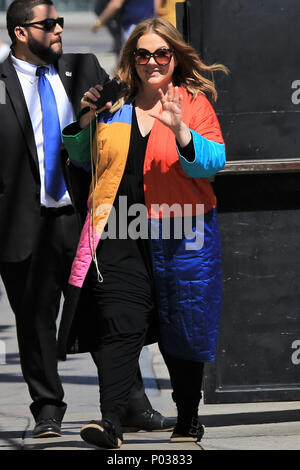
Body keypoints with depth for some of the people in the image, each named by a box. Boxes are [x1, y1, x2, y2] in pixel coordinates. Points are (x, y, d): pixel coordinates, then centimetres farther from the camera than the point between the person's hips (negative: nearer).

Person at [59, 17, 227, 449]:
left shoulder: (194, 103, 2)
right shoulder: (114, 106, 12)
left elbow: (214, 162, -11)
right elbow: (85, 161, 23)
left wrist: (179, 130, -27)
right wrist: (85, 121, 5)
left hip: (178, 234, -2)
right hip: (120, 233, 2)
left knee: (181, 330, 8)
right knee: (120, 324, -12)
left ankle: (189, 421, 24)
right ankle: (110, 423, -19)